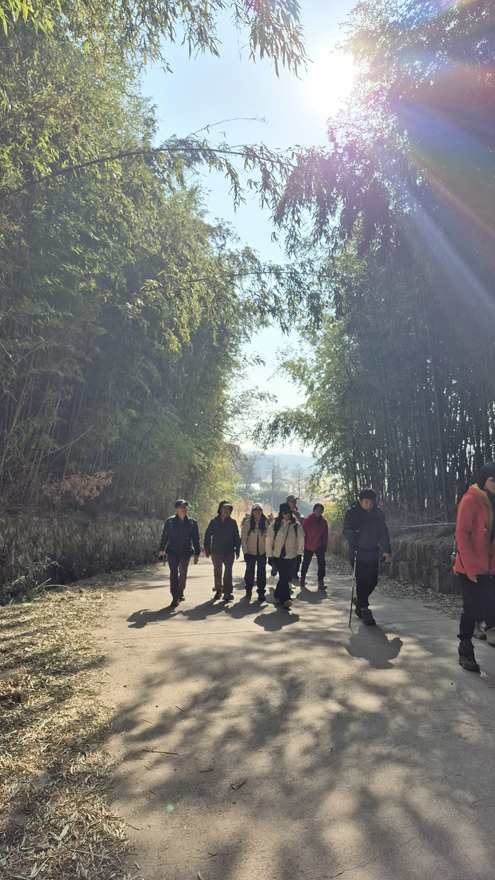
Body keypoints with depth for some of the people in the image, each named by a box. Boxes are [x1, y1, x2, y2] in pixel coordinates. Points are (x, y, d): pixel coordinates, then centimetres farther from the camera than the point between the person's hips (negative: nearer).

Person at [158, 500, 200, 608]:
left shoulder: (192, 522, 0)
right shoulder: (170, 521, -3)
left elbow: (196, 539, 4)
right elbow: (164, 536, 7)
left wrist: (196, 554, 2)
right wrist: (161, 549, 11)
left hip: (186, 553, 2)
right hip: (172, 552, -1)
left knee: (183, 574, 12)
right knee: (174, 573, -10)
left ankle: (180, 594, 34)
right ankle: (175, 597, -2)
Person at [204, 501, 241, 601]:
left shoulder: (232, 522, 3)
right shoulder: (214, 521, -1)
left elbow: (236, 537, 8)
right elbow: (208, 535, 3)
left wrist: (237, 550, 5)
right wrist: (207, 549, -1)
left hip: (229, 551, 0)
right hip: (216, 551, 0)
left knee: (228, 572, -4)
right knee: (217, 571, 12)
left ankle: (227, 592, 1)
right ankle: (218, 590, 29)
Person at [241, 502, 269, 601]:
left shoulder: (265, 523, -1)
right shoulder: (247, 523, -6)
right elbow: (243, 538, -3)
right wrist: (245, 552, -6)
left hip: (262, 552, 1)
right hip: (250, 552, -1)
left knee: (261, 572, 0)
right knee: (250, 572, 10)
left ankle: (261, 593, 11)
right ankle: (249, 590, 33)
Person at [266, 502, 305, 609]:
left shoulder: (296, 525, 3)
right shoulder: (275, 525, 0)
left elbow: (301, 539, 8)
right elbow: (269, 540, 3)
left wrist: (300, 552, 4)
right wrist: (269, 554, 1)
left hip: (290, 556, 2)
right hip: (278, 555, -2)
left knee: (286, 576, 6)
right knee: (284, 576, -9)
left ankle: (278, 595, 28)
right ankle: (285, 599, -3)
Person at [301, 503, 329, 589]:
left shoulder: (324, 521, 3)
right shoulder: (307, 520, -7)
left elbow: (325, 536, 8)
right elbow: (303, 533, -5)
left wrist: (325, 547, 4)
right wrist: (303, 545, -8)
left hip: (319, 546, 2)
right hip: (308, 546, -2)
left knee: (321, 563, -7)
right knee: (306, 562, 10)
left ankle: (320, 581, -1)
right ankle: (302, 578, 31)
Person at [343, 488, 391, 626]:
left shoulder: (378, 512, 2)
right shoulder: (352, 512, -10)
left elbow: (384, 532, 8)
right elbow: (346, 531, -17)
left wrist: (386, 550, -1)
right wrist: (355, 535, -39)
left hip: (373, 554, 5)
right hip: (357, 554, -4)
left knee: (372, 581, 10)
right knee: (361, 582, -4)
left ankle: (359, 601, 35)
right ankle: (365, 611, 9)